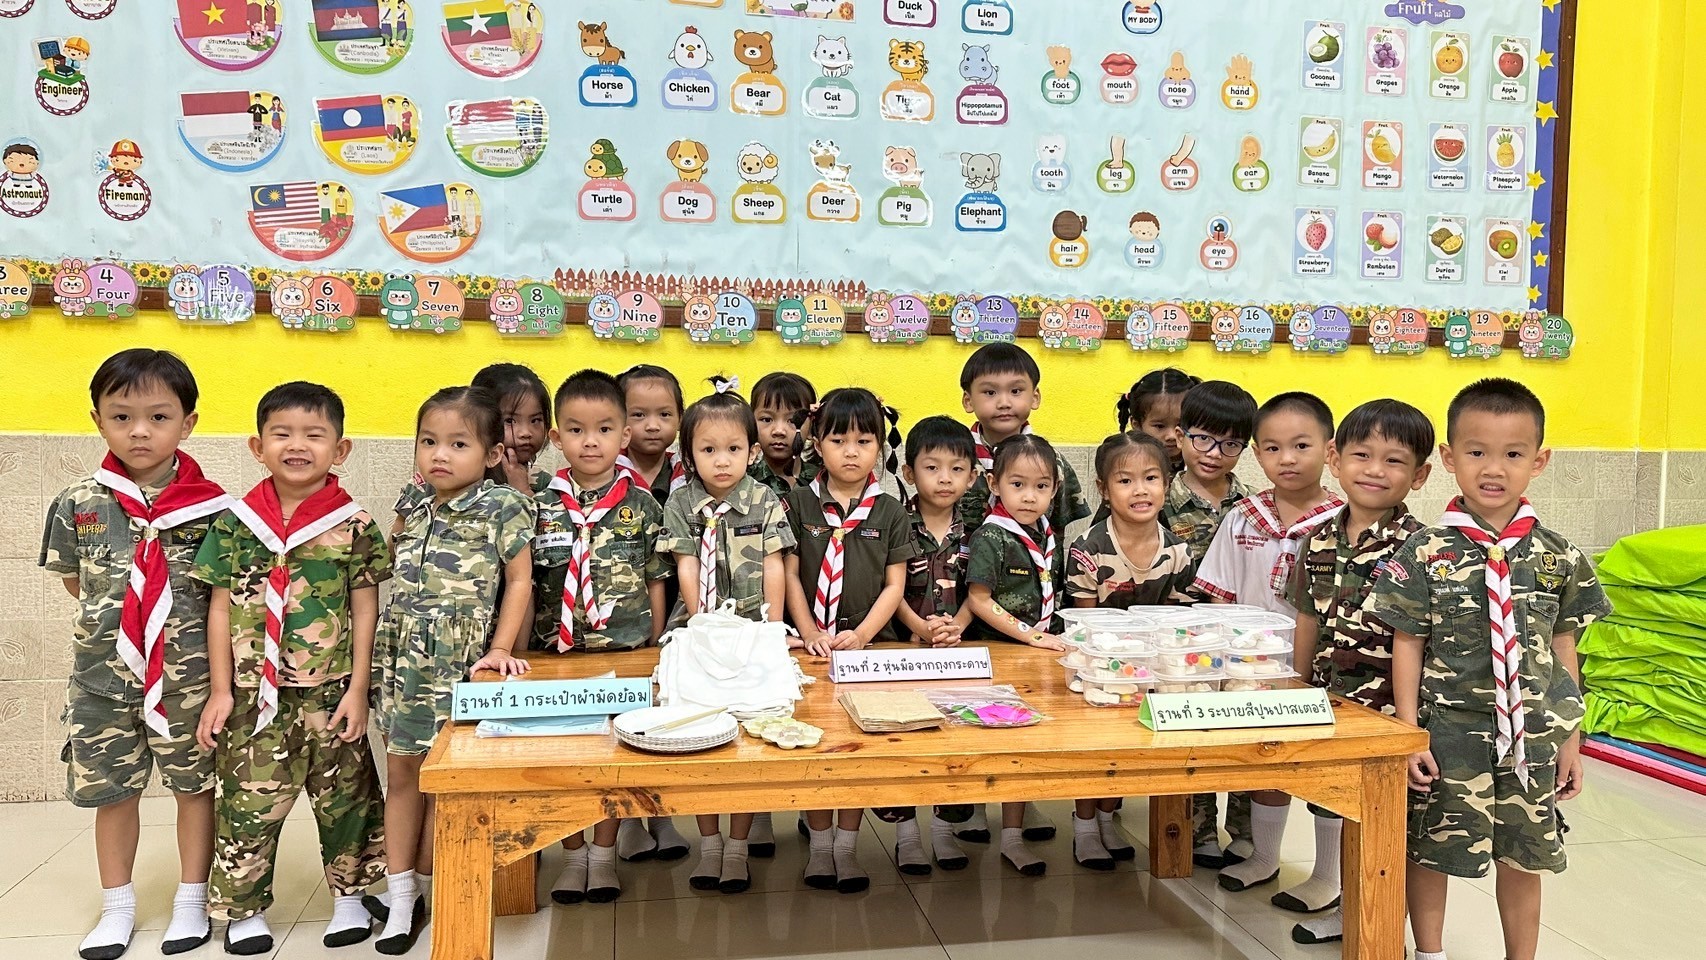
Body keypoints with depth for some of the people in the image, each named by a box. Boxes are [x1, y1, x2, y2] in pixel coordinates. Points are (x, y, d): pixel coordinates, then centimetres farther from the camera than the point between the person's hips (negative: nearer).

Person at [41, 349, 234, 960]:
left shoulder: (212, 507, -8)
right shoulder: (78, 504, -2)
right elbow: (74, 580, 10)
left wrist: (181, 617, -7)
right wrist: (120, 609, 2)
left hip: (187, 673, -2)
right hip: (104, 672, 2)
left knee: (193, 784, 10)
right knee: (111, 789, 13)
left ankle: (191, 901, 27)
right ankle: (117, 907, 31)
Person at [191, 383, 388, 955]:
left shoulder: (354, 525, -5)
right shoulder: (235, 522, 0)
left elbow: (365, 610, -2)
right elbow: (221, 608, 3)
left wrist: (357, 690, -5)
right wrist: (220, 690, 1)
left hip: (330, 692, -1)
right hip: (254, 693, 1)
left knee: (344, 796, 11)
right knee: (249, 800, 9)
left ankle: (349, 896, 29)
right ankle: (244, 908, 27)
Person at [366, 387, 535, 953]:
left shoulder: (503, 506, -7)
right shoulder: (414, 507, 9)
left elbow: (519, 581, -4)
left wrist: (501, 648, -9)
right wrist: (397, 527, 8)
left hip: (459, 662, -5)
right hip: (401, 657, 5)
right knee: (401, 772, 9)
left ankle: (424, 889, 22)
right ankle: (400, 895, 20)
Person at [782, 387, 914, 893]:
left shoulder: (891, 512, 3)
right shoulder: (799, 503, 2)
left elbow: (895, 585, 1)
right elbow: (790, 574, 1)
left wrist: (862, 634, -11)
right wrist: (809, 632, -10)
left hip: (870, 642, 1)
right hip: (812, 643, 0)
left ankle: (847, 843, 16)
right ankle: (819, 840, 15)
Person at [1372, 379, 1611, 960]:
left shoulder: (1558, 556, 0)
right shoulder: (1426, 553, -9)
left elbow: (1562, 649, 6)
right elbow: (1407, 647, -5)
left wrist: (1571, 740, 7)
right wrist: (1409, 737, -7)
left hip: (1533, 738, 2)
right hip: (1449, 737, -2)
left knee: (1524, 859, 15)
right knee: (1430, 852, 10)